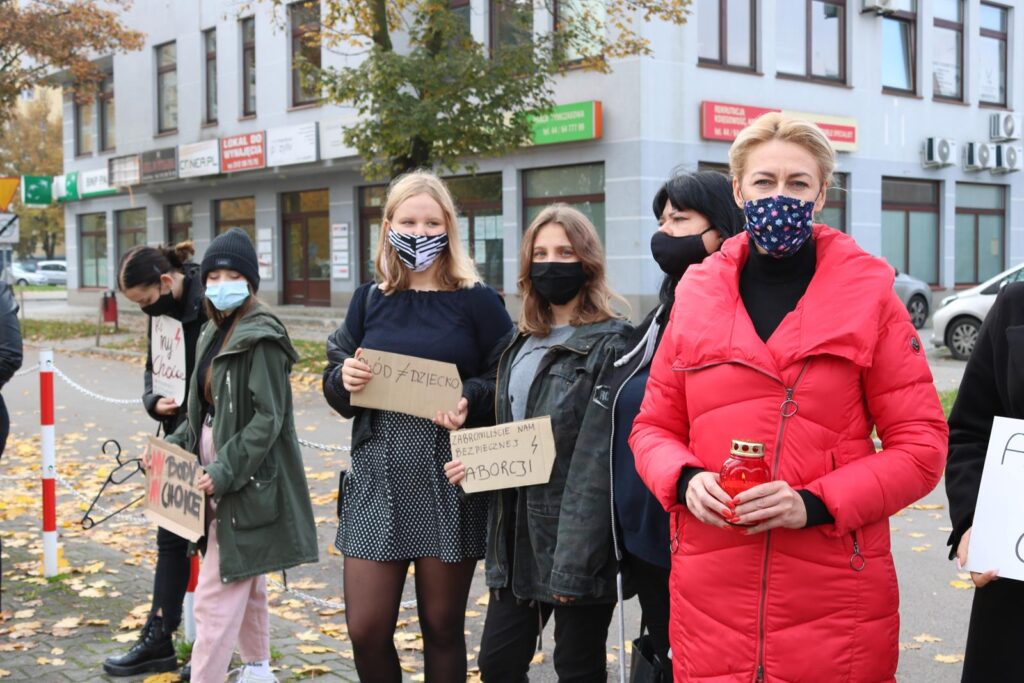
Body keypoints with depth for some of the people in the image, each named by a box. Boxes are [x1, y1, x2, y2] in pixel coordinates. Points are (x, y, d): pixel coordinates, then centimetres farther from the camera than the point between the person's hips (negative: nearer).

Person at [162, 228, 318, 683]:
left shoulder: (260, 339, -15)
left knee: (217, 597, -7)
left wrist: (226, 471, -22)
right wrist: (177, 444, 3)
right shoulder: (214, 335, 12)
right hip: (223, 479, 9)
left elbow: (268, 418, -19)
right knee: (245, 583, 20)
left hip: (248, 483, -9)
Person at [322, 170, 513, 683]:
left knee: (442, 627, 8)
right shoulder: (369, 301, 10)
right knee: (366, 630, 4)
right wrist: (343, 379, -9)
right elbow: (335, 389, 14)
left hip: (450, 481, -3)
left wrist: (472, 401, -20)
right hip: (378, 477, 3)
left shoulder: (477, 302, -1)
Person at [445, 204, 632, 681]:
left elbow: (597, 463, -17)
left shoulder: (609, 345, -11)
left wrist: (574, 563, -19)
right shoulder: (522, 344, 14)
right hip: (518, 532, 7)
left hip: (574, 537, -7)